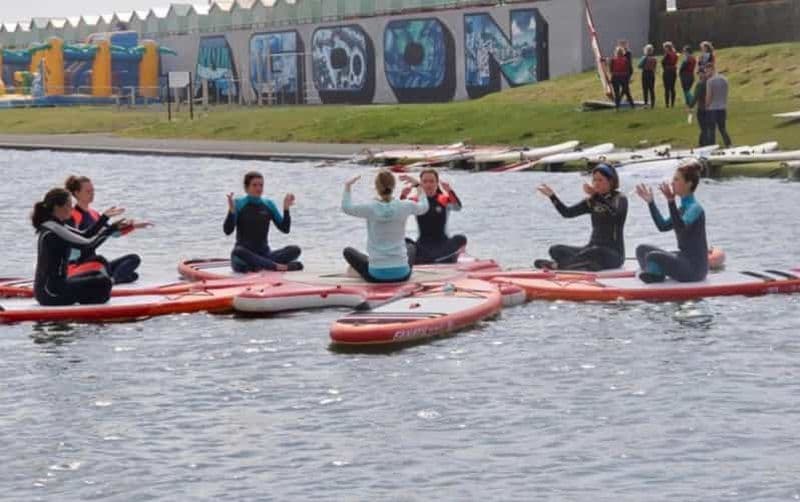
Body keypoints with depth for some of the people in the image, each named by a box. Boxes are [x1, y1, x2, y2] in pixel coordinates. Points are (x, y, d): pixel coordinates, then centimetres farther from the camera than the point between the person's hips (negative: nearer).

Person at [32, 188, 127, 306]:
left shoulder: (56, 226, 13)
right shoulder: (53, 231, -18)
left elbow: (84, 237, 19)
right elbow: (88, 245, -19)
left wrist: (104, 218, 11)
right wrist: (111, 229, -8)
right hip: (51, 293, -11)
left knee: (97, 275, 22)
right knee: (103, 283, -17)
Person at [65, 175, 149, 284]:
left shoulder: (93, 214, 15)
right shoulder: (71, 215, -8)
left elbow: (113, 232, 23)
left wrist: (133, 226, 8)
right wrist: (104, 218, -31)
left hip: (93, 264, 9)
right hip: (75, 266, -9)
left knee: (134, 258, -6)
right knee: (99, 260, -38)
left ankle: (111, 280, -31)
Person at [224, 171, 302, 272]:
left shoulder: (268, 204, 11)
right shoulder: (238, 204, 1)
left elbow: (285, 229, 7)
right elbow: (227, 231, -10)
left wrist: (286, 209, -5)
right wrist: (231, 210, -22)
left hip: (264, 255, 4)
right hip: (245, 255, -4)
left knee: (295, 250, -20)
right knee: (238, 252, -40)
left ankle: (261, 266, -34)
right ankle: (276, 266, -41)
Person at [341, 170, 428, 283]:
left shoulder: (370, 209, -13)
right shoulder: (405, 207, -9)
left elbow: (346, 208, 8)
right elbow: (424, 208, 15)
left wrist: (347, 187, 22)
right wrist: (420, 190, 33)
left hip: (376, 275, -3)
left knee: (348, 251, 25)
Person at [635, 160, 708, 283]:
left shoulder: (695, 208, -15)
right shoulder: (683, 207, 14)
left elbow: (681, 228, -32)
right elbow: (663, 226, 19)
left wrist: (671, 202, -42)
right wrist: (650, 202, 16)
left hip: (695, 267, -10)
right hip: (684, 259, 10)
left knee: (653, 257, -28)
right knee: (642, 250, 8)